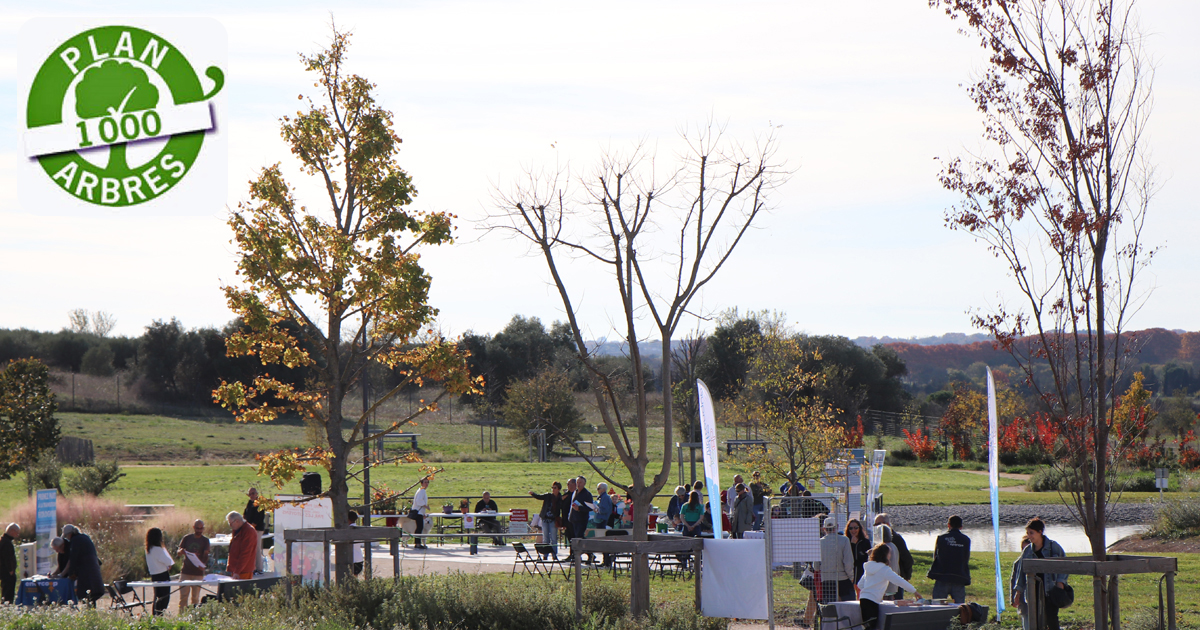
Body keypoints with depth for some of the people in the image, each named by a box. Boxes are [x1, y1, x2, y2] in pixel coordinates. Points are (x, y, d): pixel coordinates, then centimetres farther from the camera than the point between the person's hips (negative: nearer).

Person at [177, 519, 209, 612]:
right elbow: (178, 553, 7)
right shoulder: (187, 538, 8)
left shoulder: (205, 540, 4)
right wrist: (181, 552, -17)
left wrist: (203, 565, -24)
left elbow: (205, 555, -5)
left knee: (195, 597, 2)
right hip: (185, 572, 1)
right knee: (183, 596, -3)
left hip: (198, 573, -1)